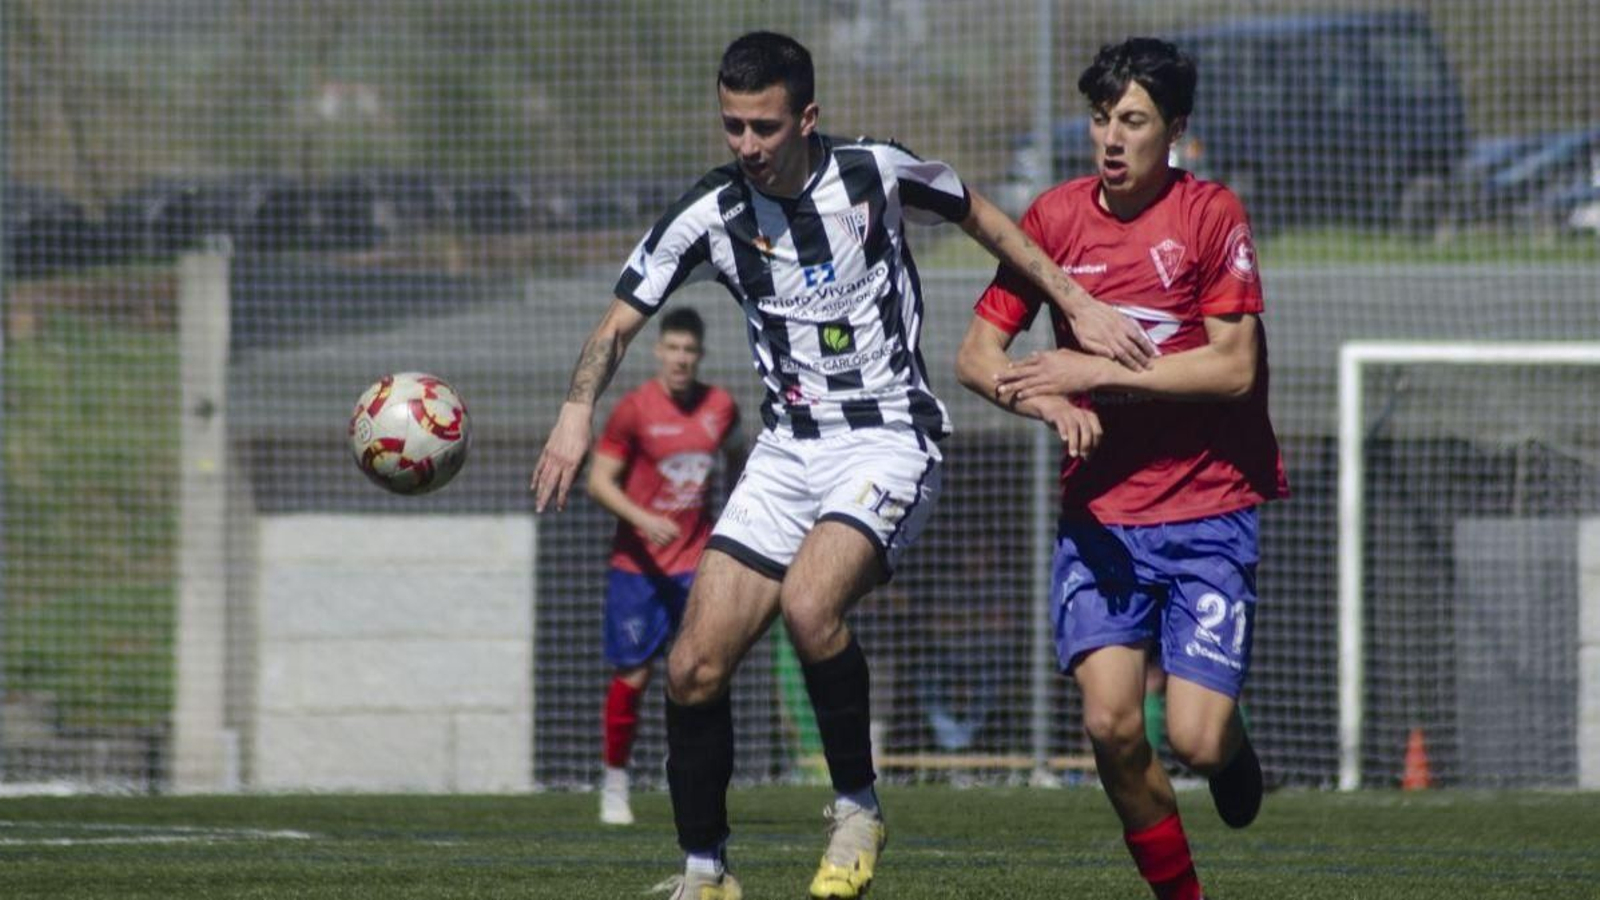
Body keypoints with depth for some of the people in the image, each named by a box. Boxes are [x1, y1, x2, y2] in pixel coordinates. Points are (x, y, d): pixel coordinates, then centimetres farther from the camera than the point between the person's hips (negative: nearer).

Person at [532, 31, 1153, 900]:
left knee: (809, 604, -31)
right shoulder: (710, 215, -4)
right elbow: (620, 321, 1)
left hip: (888, 443, -4)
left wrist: (1079, 305, 6)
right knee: (695, 666, -6)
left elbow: (980, 217, 9)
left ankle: (856, 806, -11)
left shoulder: (875, 174, -9)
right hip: (787, 452, 4)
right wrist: (577, 413, -17)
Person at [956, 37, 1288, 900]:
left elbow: (1233, 368, -12)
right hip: (1098, 512, 2)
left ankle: (1234, 751, 27)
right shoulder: (1055, 216, 4)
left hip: (1207, 512, -2)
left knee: (1194, 739, -11)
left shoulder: (1210, 214, -5)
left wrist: (1097, 373, -16)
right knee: (1110, 722, -15)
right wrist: (1050, 401, -15)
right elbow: (977, 353, 5)